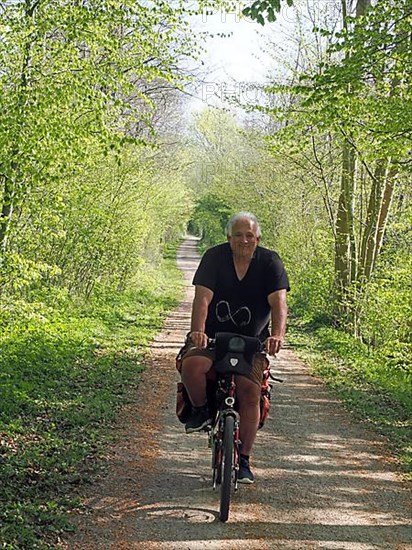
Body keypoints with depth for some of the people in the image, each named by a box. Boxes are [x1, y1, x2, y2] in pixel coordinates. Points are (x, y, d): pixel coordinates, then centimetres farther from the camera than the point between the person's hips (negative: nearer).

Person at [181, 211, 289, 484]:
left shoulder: (270, 262, -4)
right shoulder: (214, 257, -5)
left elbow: (279, 303, -15)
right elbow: (203, 298, -17)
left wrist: (277, 335, -34)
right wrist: (198, 331, -35)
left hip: (252, 340, 0)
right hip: (214, 335, 0)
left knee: (250, 390, -17)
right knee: (192, 365, -30)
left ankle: (244, 460, -1)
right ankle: (201, 411, 2)